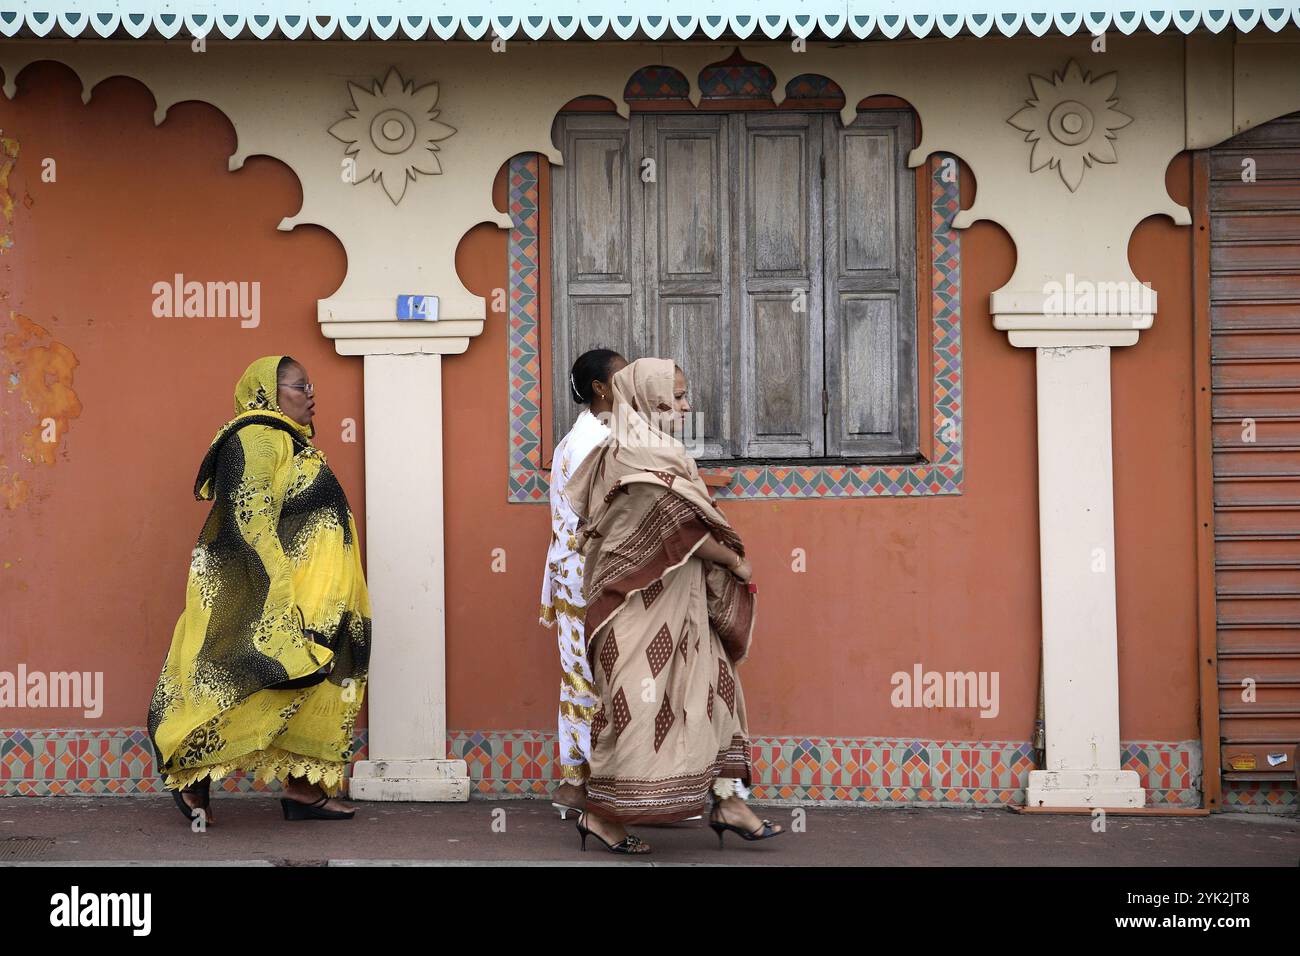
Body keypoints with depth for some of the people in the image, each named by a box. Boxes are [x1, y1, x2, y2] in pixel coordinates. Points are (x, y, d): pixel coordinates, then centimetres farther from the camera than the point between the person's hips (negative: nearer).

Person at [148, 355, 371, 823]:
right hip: (268, 594, -10)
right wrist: (285, 593, -26)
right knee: (256, 688, -10)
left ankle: (305, 787, 8)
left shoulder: (289, 442, 19)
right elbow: (252, 520, -21)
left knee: (318, 686, 6)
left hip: (313, 599, 10)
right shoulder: (256, 439, -12)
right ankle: (191, 772, 0)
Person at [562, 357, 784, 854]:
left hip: (675, 608, 10)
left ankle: (727, 799, 9)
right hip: (644, 607, -10)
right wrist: (735, 561, -5)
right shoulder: (638, 458, -17)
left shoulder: (656, 453, 13)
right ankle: (602, 813, 6)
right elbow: (682, 527, -17)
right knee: (639, 703, -3)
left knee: (713, 690, 7)